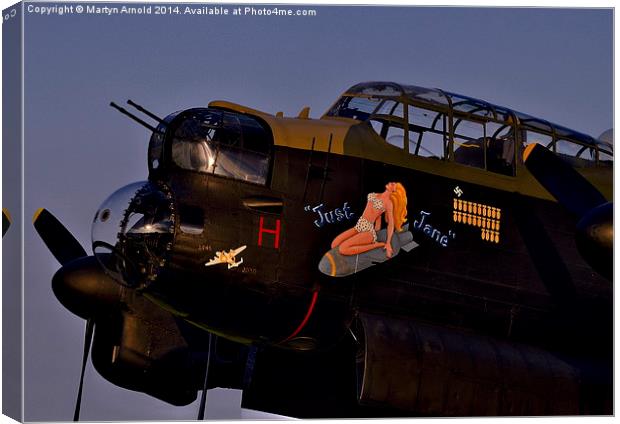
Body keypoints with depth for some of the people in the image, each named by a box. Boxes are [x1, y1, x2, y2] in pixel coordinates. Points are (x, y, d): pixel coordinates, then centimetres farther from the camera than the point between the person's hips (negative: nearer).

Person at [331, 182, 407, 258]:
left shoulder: (388, 202, -5)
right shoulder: (373, 195, 16)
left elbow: (391, 223, -6)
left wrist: (388, 243, -13)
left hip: (368, 230, -8)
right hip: (358, 227, 8)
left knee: (343, 249, -25)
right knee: (334, 245, -7)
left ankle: (375, 245, -12)